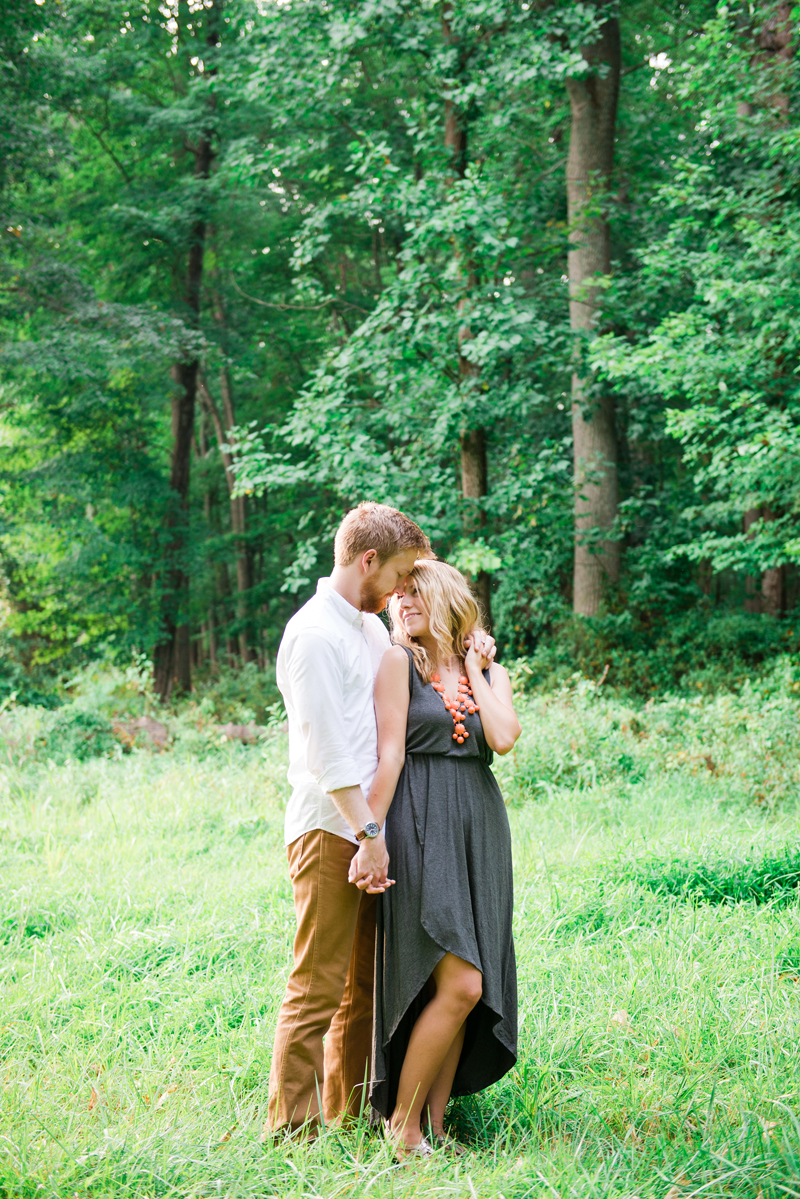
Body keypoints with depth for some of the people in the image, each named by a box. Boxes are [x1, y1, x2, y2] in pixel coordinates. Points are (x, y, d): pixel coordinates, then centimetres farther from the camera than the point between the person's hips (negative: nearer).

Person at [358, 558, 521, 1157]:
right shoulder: (399, 662, 3)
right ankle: (402, 1122, -3)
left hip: (481, 830, 5)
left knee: (463, 991, 4)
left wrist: (472, 668, 5)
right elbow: (390, 755, -5)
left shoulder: (492, 674, 15)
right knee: (459, 984, -14)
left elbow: (503, 737, -4)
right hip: (423, 831, -5)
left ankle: (435, 1123, 12)